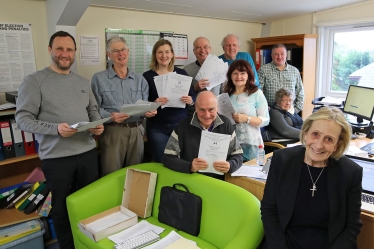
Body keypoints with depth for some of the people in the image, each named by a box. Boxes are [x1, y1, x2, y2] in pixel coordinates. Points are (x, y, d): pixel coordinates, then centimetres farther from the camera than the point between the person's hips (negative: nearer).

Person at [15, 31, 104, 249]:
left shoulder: (83, 82, 11)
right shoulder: (35, 81, -6)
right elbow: (23, 118, -10)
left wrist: (98, 124, -6)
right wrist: (55, 128, -24)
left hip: (88, 152, 5)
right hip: (56, 157, -4)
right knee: (62, 207, 13)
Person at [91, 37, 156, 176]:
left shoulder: (140, 79, 12)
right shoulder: (99, 78, 2)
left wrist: (150, 111, -12)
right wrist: (110, 116, -22)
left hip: (136, 131, 4)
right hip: (112, 131, -3)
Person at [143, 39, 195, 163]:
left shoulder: (181, 73, 5)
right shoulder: (147, 76, -1)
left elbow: (193, 96, 8)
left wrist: (190, 101, -14)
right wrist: (154, 103, -22)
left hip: (181, 125, 2)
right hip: (157, 128, -1)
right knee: (162, 162, 6)